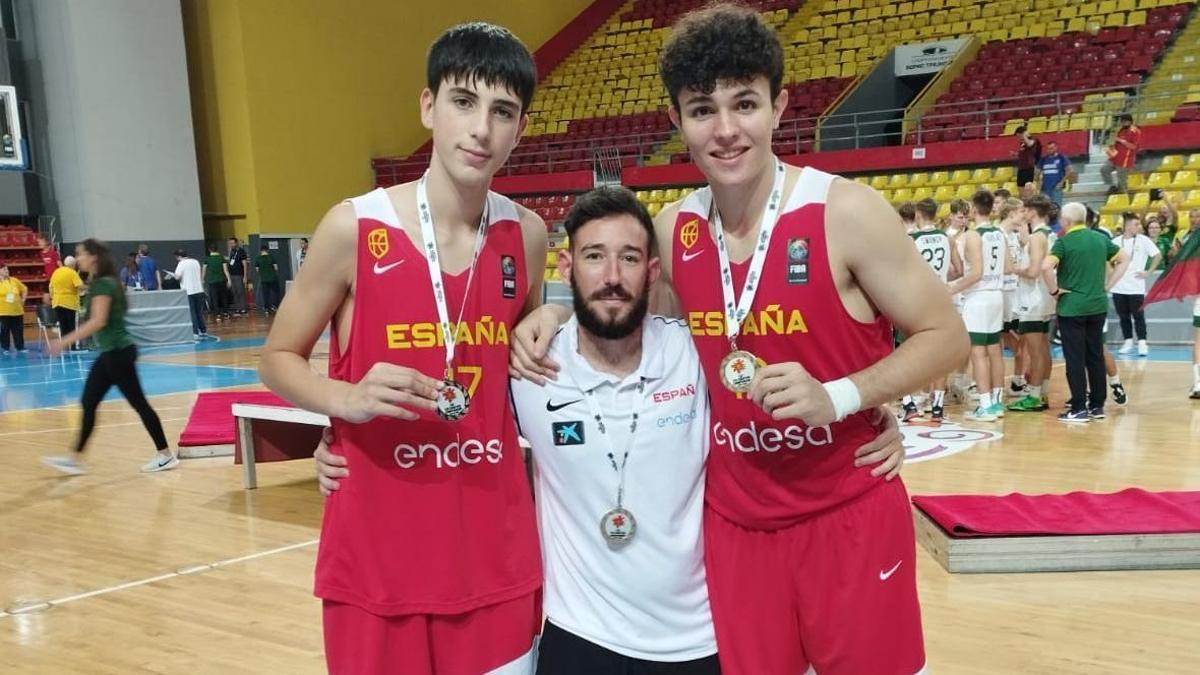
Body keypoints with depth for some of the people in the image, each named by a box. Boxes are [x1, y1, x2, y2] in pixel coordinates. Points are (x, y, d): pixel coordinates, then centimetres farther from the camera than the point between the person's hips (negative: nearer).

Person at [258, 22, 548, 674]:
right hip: (377, 555, -3)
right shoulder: (354, 229, -10)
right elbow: (277, 360, -1)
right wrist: (351, 397, -18)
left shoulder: (527, 236, 0)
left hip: (497, 551, 3)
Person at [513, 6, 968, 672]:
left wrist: (838, 395, -22)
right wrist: (560, 313, 2)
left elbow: (944, 336, -8)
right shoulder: (673, 230, 0)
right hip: (733, 522, 4)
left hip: (848, 516, -3)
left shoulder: (845, 212, -14)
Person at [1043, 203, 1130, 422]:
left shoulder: (1064, 242, -10)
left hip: (1071, 307, -5)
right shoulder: (1101, 238, 7)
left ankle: (1079, 409, 1)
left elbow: (1046, 267, -26)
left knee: (1075, 359, -1)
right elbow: (1124, 260, 16)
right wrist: (1107, 285, 14)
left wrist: (1054, 290, -11)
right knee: (1096, 356, 12)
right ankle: (1097, 406, 18)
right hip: (1098, 305, 5)